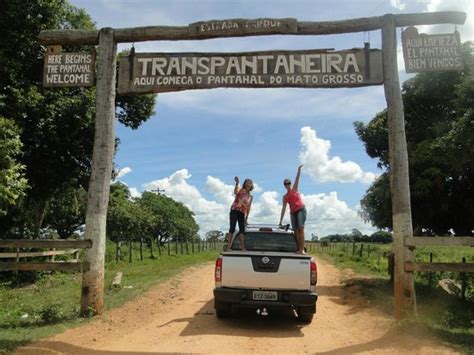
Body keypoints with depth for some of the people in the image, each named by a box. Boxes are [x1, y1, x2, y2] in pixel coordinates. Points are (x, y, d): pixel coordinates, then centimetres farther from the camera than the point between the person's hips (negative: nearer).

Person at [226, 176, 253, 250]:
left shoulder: (250, 196, 18)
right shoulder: (240, 190, 4)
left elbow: (248, 208, 18)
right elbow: (235, 192, -21)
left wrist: (246, 217, 12)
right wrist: (237, 183, -32)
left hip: (242, 213, 5)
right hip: (234, 210, -5)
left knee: (242, 229, 1)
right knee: (232, 228, -10)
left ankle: (242, 247, 5)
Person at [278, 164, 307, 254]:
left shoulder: (294, 189, 8)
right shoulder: (285, 197, 12)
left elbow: (297, 179, -4)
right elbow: (283, 208, 10)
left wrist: (299, 169, -16)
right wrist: (281, 220, 7)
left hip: (301, 209, -4)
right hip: (292, 212, 4)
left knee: (301, 228, -16)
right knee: (296, 230, -4)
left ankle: (302, 249, -22)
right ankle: (299, 249, -4)